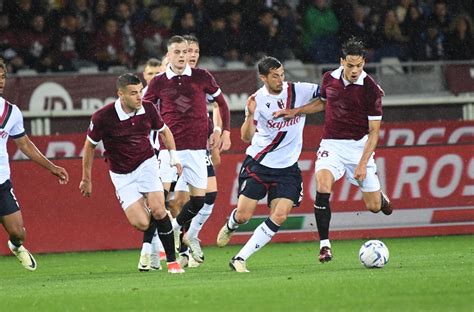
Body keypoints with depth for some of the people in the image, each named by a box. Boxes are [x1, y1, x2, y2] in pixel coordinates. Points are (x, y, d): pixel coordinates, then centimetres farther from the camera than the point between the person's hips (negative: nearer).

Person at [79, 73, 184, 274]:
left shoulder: (148, 109, -10)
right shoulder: (102, 117, -19)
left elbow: (164, 131, 12)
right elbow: (90, 146, -3)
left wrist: (174, 158, 6)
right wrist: (86, 179, 4)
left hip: (146, 165, 2)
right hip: (122, 175, -2)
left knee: (158, 211, -18)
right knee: (141, 223, -14)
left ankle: (172, 261, -4)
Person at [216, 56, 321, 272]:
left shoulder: (298, 91, -3)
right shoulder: (257, 100, -9)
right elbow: (247, 137, -16)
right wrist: (250, 115, -31)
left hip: (287, 167, 2)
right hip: (258, 163, -2)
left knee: (279, 216, -14)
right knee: (243, 215, -6)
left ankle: (240, 258, -9)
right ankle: (230, 227, 33)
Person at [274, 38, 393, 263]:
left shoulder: (371, 90, -13)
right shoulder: (330, 78, -1)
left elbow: (374, 131, -11)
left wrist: (363, 163, -19)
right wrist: (296, 111, 13)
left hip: (359, 145, -2)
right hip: (332, 144, 2)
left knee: (374, 207, 1)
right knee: (322, 188, -26)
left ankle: (379, 196, 41)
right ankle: (324, 245, -17)